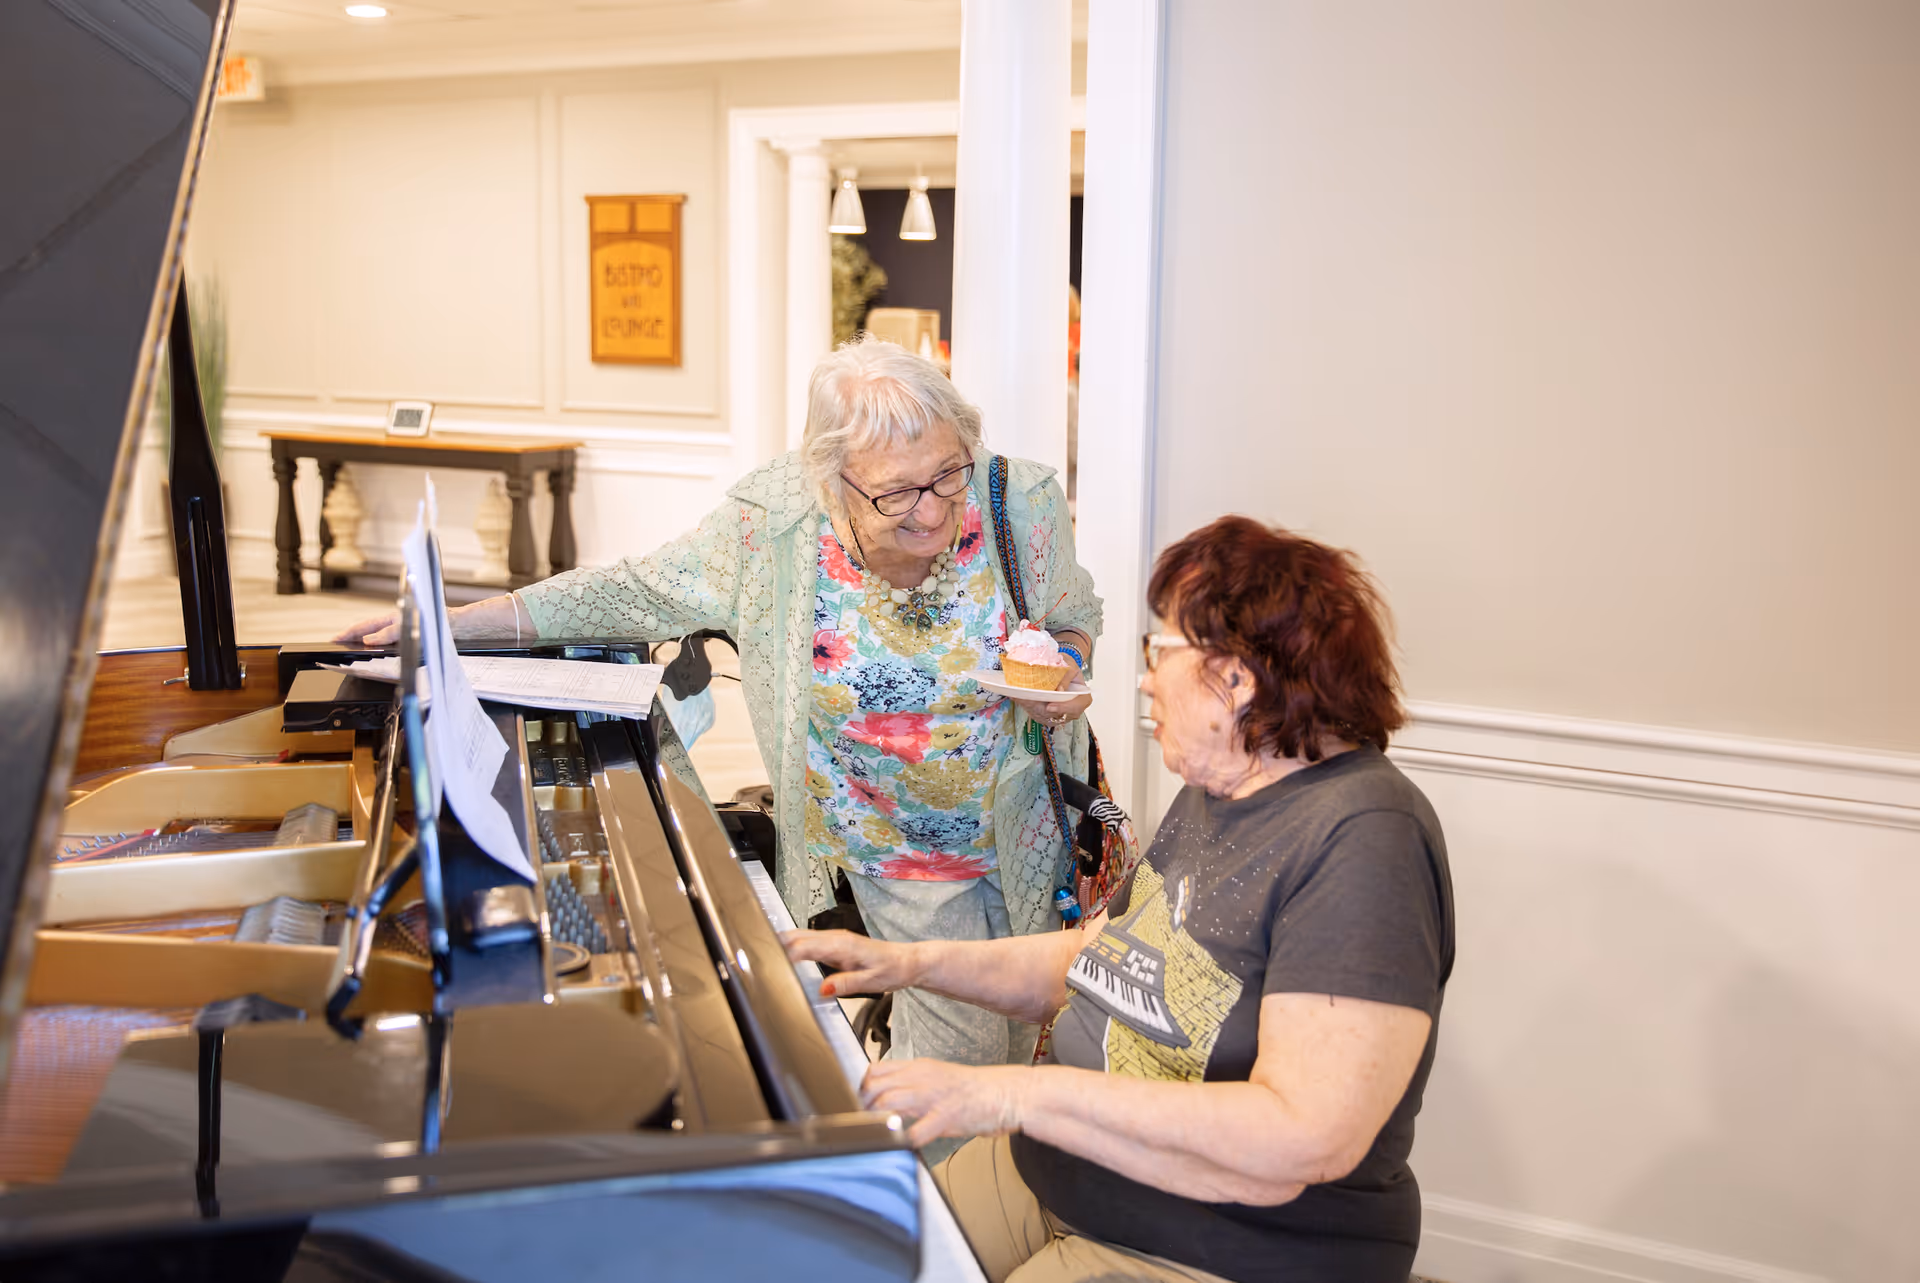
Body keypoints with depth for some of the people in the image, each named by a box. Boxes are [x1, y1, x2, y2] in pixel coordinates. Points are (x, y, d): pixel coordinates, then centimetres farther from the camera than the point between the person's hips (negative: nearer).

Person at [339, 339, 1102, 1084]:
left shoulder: (1020, 503, -17)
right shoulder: (773, 523, -19)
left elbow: (1077, 617, 2)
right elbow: (634, 594, -7)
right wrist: (446, 623, -7)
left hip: (1025, 832, 1)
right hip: (897, 855, -1)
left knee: (1018, 1036, 12)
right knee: (959, 1055, 4)